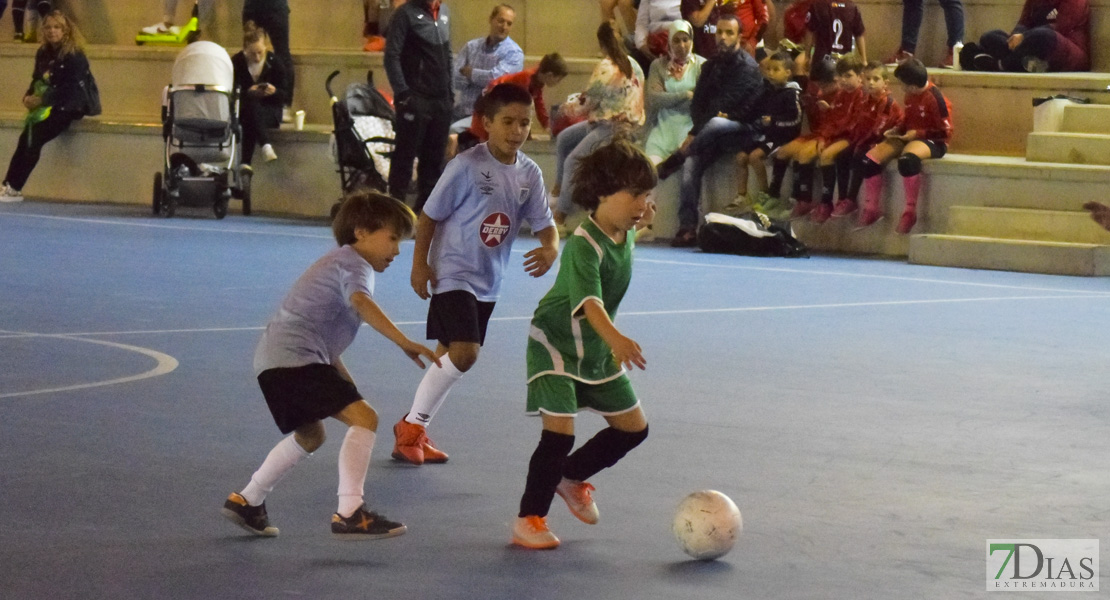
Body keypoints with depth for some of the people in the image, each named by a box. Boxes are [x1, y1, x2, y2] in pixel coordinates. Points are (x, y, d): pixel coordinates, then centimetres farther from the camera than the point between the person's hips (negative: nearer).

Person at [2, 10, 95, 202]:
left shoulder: (75, 57, -12)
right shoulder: (43, 54, 9)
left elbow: (69, 89, -18)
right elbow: (36, 81, 15)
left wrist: (42, 100, -22)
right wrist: (29, 97, -6)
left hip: (68, 108, -6)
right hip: (45, 106, 6)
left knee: (34, 138, -22)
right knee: (26, 137, -17)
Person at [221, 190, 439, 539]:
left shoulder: (339, 262, 26)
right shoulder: (353, 264, -7)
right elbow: (362, 303, -30)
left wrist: (342, 376, 28)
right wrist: (404, 342, -41)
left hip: (274, 358, 11)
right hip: (293, 357, -11)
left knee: (309, 435, 29)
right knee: (362, 417, -19)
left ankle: (246, 502, 38)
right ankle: (349, 513, -26)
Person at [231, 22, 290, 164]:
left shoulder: (274, 63, -3)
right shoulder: (236, 62, -4)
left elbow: (284, 96, 0)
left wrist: (274, 91, -24)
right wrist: (248, 92, -27)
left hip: (270, 111, 0)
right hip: (243, 109, 0)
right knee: (251, 104, -37)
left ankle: (246, 162, -47)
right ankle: (266, 145, -53)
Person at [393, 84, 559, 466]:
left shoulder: (529, 173, 0)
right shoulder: (467, 166, -17)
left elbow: (544, 223, 2)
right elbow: (428, 216, -10)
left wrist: (550, 249, -19)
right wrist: (420, 264, -12)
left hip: (488, 282, 7)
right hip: (452, 273, -7)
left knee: (450, 357, 14)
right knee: (464, 353, -18)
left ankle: (416, 431, 28)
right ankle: (411, 426, -1)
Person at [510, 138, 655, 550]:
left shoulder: (625, 235, -2)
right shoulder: (583, 244, -28)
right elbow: (588, 301, -47)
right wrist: (615, 338, -61)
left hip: (597, 348, 8)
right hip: (556, 344, -8)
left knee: (633, 427, 10)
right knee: (560, 430, -18)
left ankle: (571, 478, 33)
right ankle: (528, 521, -3)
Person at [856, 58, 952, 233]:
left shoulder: (935, 98, -15)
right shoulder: (910, 96, 8)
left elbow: (945, 132, -13)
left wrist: (918, 133, -18)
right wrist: (896, 130, 3)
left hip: (931, 141, -8)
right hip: (909, 138, 8)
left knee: (907, 159, -43)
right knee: (869, 160, -12)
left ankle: (910, 211, -32)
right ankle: (872, 208, 2)